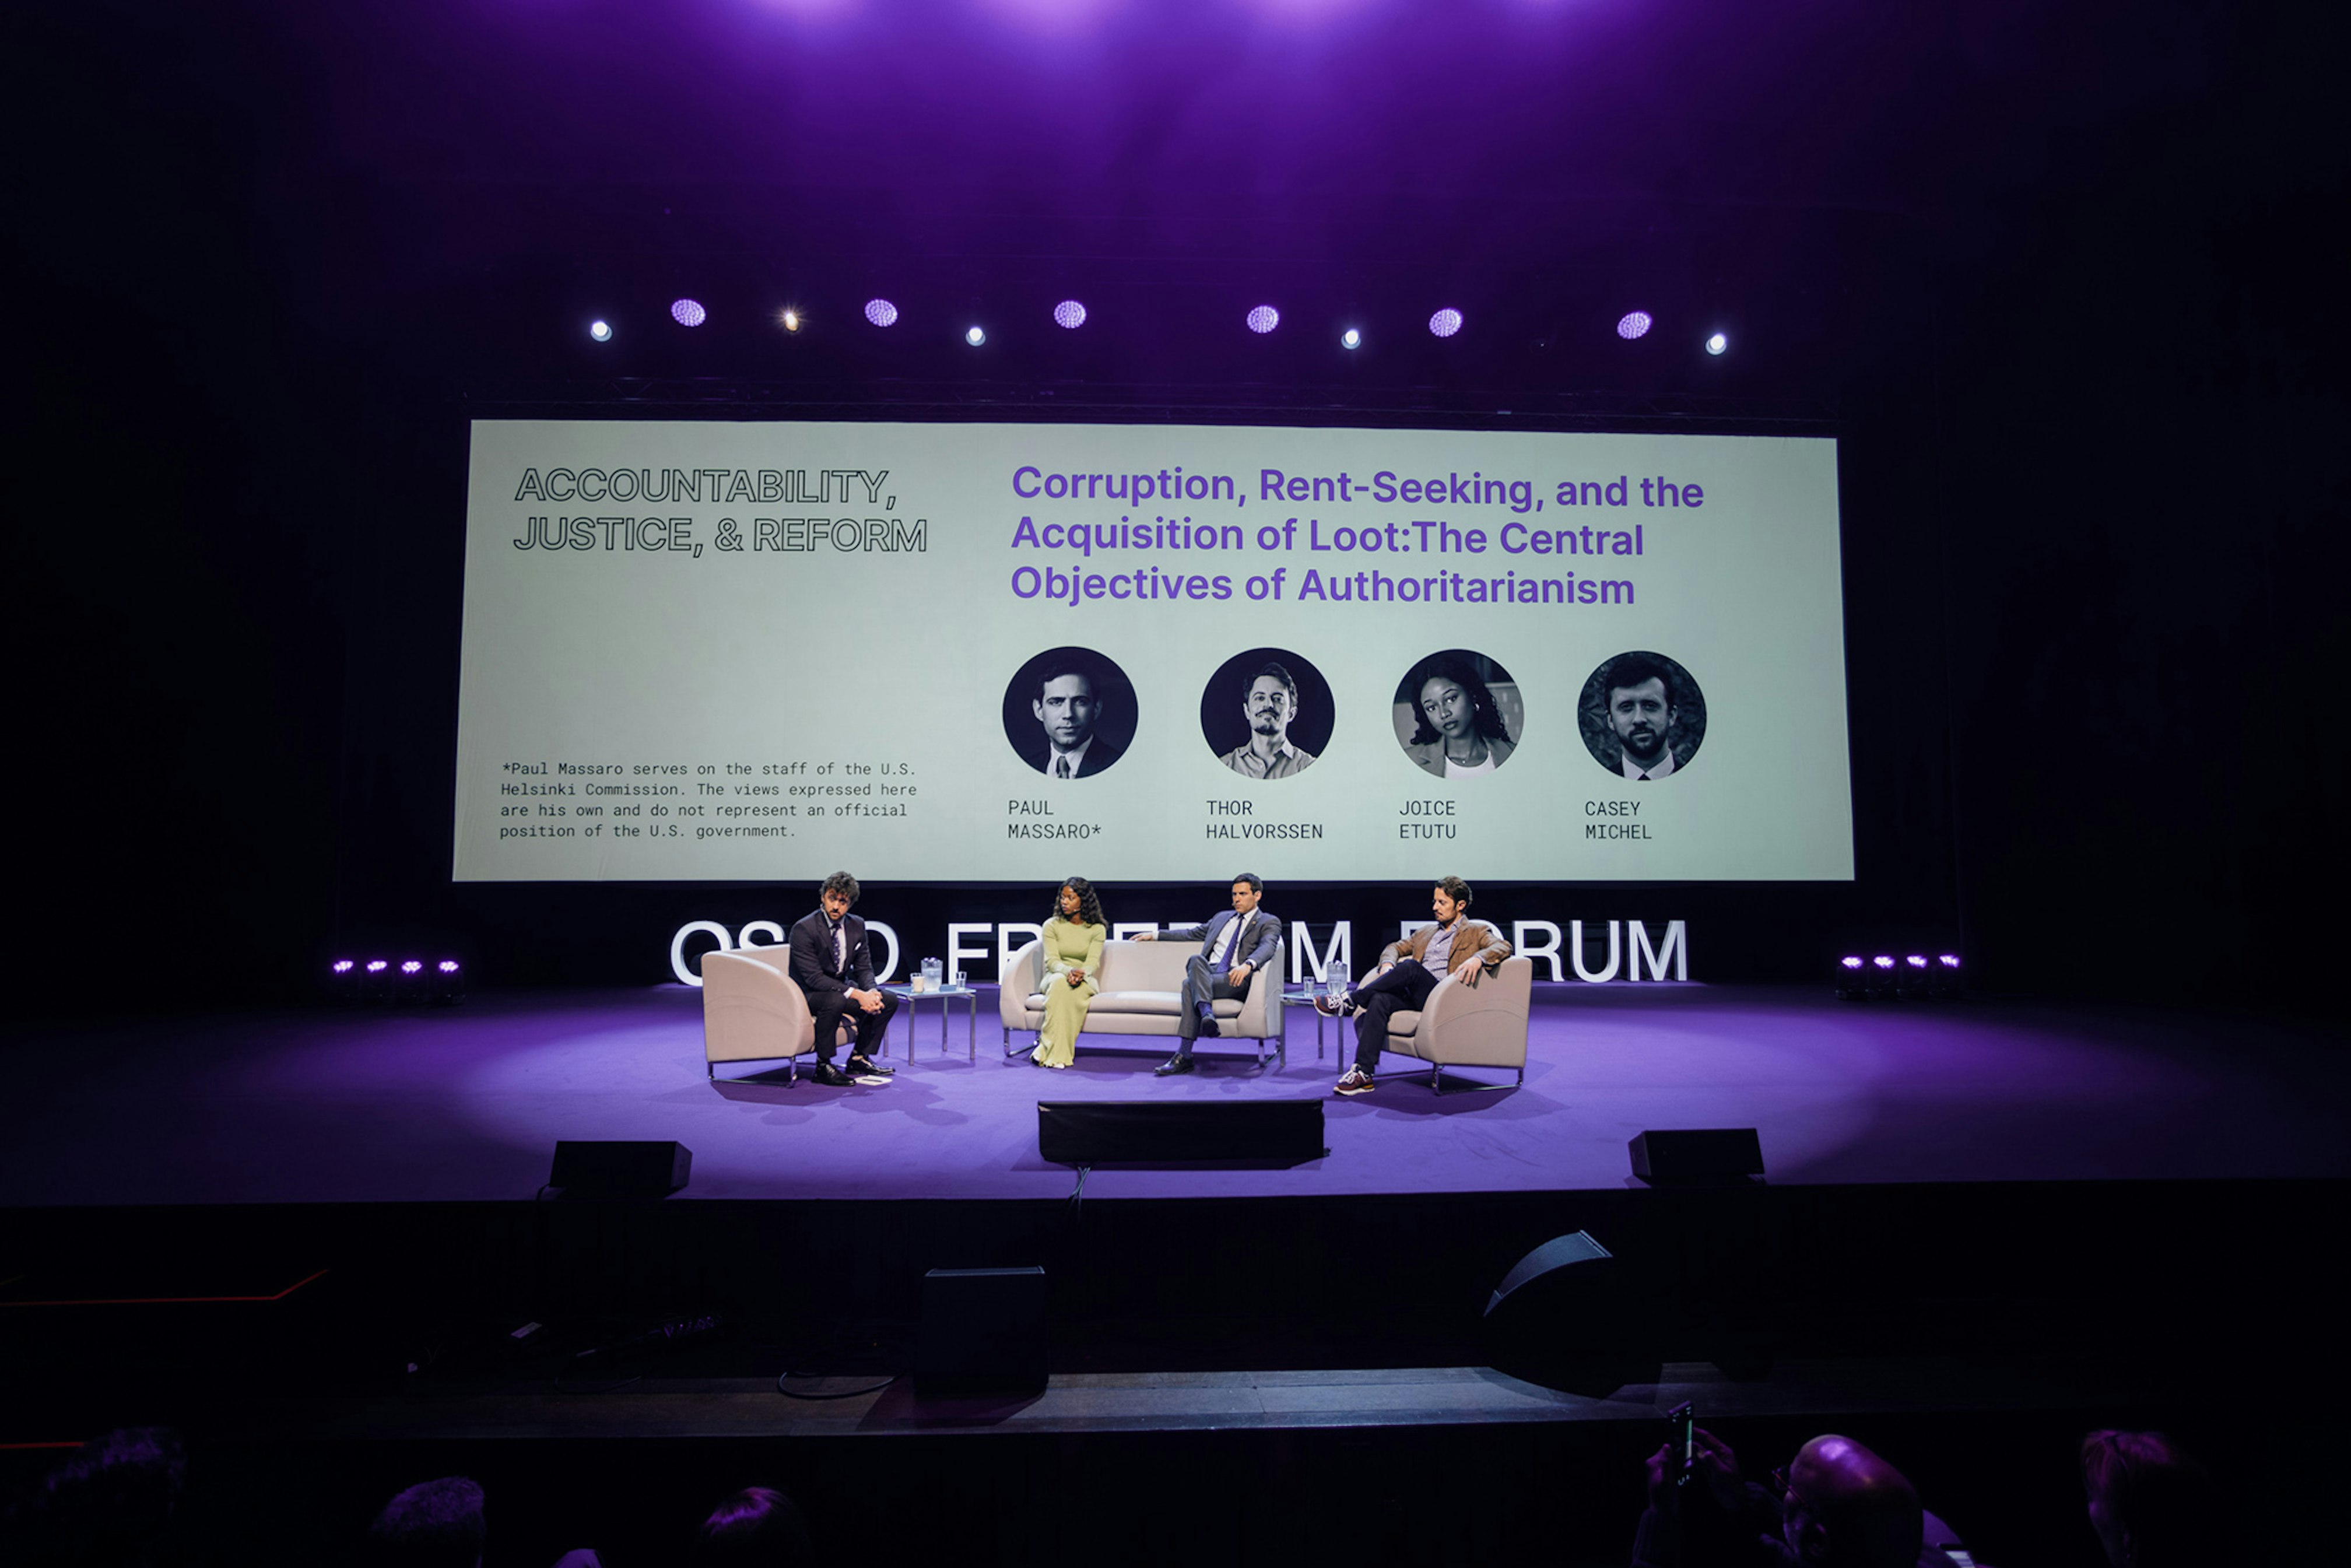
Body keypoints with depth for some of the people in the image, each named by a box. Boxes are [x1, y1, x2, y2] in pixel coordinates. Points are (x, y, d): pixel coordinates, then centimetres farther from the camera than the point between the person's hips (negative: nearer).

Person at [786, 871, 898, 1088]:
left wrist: (871, 992, -20)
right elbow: (814, 978, -25)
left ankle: (859, 1059, 5)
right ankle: (823, 1067, -22)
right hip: (808, 995, -7)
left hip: (840, 988, 7)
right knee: (835, 1001, -38)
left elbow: (864, 968, 4)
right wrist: (856, 995, -32)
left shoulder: (857, 926, 1)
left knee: (889, 1000, -6)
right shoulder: (804, 929, -20)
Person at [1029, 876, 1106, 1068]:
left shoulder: (1096, 929, 3)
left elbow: (1093, 962, -7)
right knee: (1060, 982, -37)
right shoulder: (1052, 925, 3)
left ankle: (1049, 1050, -37)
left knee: (1077, 989, -37)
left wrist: (1081, 974, -31)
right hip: (1055, 978, 0)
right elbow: (1052, 961, -7)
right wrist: (1069, 971, -29)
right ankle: (1056, 1052, -41)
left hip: (1085, 980, 0)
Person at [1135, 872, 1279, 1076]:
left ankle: (1184, 1057, -37)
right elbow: (1194, 933, 40)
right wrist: (1156, 935, 36)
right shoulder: (1222, 917, 31)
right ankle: (1207, 1013, -49)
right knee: (1196, 959, -33)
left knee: (1190, 985, -32)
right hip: (1207, 973, 5)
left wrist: (1248, 965, -34)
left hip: (1235, 979, -4)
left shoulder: (1269, 923, 10)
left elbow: (1267, 947, -11)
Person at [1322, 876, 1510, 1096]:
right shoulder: (1425, 932, 30)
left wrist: (1477, 959, -28)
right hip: (1413, 997, 5)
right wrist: (1388, 965, 4)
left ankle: (1349, 1001, -24)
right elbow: (1395, 947, 29)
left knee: (1410, 966, -32)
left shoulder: (1477, 932, 12)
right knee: (1380, 1000, -27)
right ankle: (1363, 1072, -31)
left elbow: (1503, 947, -6)